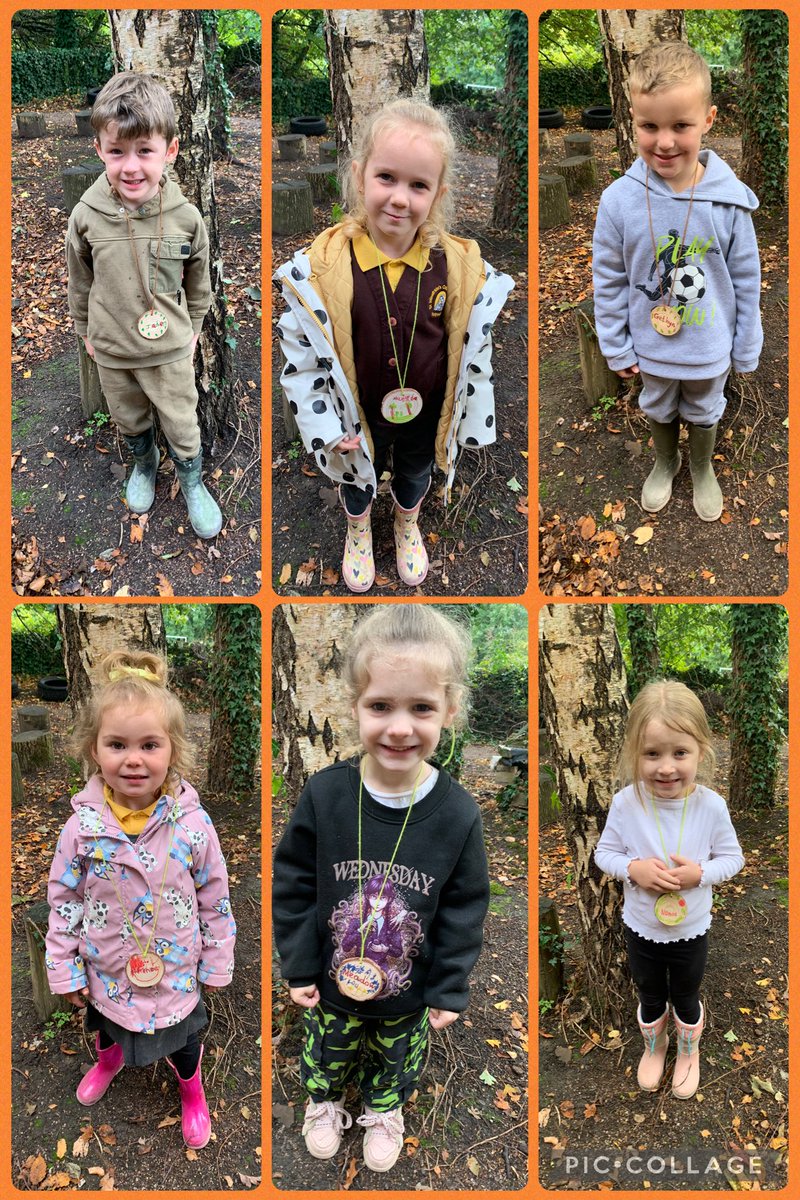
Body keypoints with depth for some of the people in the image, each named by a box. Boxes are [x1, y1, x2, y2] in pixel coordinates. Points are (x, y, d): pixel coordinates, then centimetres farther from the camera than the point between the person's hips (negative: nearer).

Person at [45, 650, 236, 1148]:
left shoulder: (193, 824, -24)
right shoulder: (83, 827, -22)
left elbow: (215, 900, -11)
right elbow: (64, 900, -7)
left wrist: (216, 963, -2)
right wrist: (65, 970, -3)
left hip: (176, 974, -2)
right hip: (107, 974, 2)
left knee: (182, 1042, 22)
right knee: (107, 1027, 31)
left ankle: (192, 1091, 55)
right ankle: (110, 1058, 66)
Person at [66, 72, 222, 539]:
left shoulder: (186, 216, -18)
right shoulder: (86, 216, -17)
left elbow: (199, 280, 0)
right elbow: (80, 281, 0)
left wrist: (193, 327, 9)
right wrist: (86, 330, 10)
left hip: (170, 348, -1)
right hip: (111, 350, 1)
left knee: (182, 425, 13)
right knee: (130, 420, 23)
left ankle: (192, 481, 40)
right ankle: (144, 463, 53)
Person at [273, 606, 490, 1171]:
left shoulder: (458, 813, -23)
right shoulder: (324, 794, -24)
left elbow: (464, 909, -10)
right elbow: (293, 886, -11)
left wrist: (450, 987, -6)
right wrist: (299, 966, -8)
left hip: (409, 993, 0)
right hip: (332, 982, 0)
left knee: (396, 1061, 27)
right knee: (328, 1053, 27)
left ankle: (383, 1113, 58)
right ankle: (324, 1105, 58)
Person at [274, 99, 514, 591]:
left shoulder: (461, 265, -21)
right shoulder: (322, 266, -25)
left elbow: (476, 350, -8)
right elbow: (300, 351, -15)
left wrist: (473, 420, -2)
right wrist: (326, 425, -14)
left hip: (427, 416, 1)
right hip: (359, 419, -1)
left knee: (415, 475, 31)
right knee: (358, 478, 28)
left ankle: (408, 526, 64)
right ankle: (359, 531, 61)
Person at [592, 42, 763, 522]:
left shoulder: (729, 200, -22)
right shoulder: (619, 200, -21)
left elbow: (746, 281, -9)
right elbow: (609, 282, -9)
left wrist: (746, 349, -2)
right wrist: (617, 348, -3)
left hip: (711, 349, 0)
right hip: (652, 348, 1)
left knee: (704, 414, 25)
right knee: (659, 411, 27)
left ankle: (702, 469, 53)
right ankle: (666, 463, 56)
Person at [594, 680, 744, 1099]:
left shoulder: (711, 806, -24)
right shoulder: (625, 803, -24)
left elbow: (732, 857, -10)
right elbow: (604, 852, -10)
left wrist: (700, 873, -28)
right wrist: (633, 869, -29)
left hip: (690, 930, 0)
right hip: (640, 927, 1)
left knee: (686, 998, 26)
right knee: (650, 998, 26)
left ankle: (689, 1051, 55)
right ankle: (653, 1047, 56)